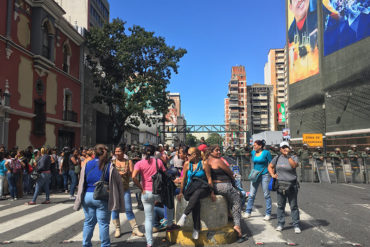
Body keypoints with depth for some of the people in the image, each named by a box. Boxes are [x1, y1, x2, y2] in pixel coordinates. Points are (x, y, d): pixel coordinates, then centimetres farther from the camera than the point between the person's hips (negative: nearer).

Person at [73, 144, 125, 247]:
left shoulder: (86, 165, 3)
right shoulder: (110, 167, -6)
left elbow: (81, 184, 6)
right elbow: (119, 183, -4)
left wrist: (79, 199, 12)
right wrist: (119, 203, 4)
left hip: (87, 196, 4)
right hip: (102, 198, -3)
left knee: (88, 222, 16)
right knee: (103, 223, 5)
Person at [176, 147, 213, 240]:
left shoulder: (203, 164, -3)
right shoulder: (187, 164, 5)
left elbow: (209, 179, -1)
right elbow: (183, 179, 11)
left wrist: (212, 193, -2)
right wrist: (181, 192, 10)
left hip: (203, 188, -2)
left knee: (196, 194, -38)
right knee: (196, 202, -30)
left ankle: (184, 215, -40)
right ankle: (196, 229, -27)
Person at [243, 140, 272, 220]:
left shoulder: (266, 153, -8)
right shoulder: (253, 153, 6)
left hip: (264, 175, -5)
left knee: (266, 195, 2)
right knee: (251, 194, 5)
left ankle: (268, 214, 11)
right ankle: (248, 212, 14)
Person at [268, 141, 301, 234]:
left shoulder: (293, 157, 0)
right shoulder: (277, 158, 8)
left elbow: (294, 165, -20)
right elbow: (270, 166, 19)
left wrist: (288, 156, -17)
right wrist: (272, 174, 3)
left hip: (291, 185, -2)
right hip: (280, 185, 3)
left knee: (294, 206, 2)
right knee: (280, 205, 9)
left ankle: (296, 225, 12)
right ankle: (280, 224, 20)